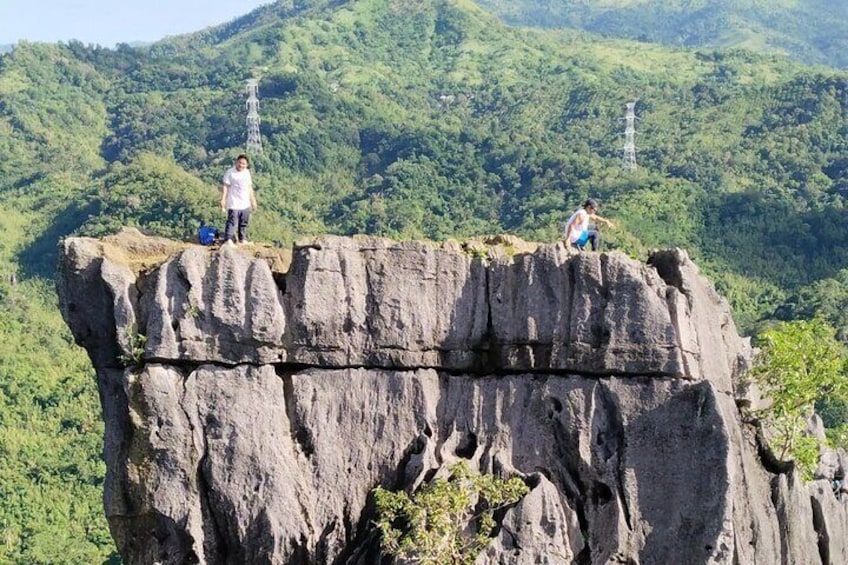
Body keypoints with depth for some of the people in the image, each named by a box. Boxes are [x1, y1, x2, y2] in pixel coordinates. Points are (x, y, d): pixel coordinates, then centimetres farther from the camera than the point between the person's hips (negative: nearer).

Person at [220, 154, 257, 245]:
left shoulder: (247, 173, 13)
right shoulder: (230, 173, -7)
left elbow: (250, 188, 19)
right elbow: (225, 187, -9)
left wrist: (253, 201, 20)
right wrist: (223, 200, -16)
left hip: (245, 204, 7)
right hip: (234, 204, -7)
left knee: (244, 223, 12)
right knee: (232, 221, -13)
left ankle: (242, 239, 23)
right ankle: (228, 239, -16)